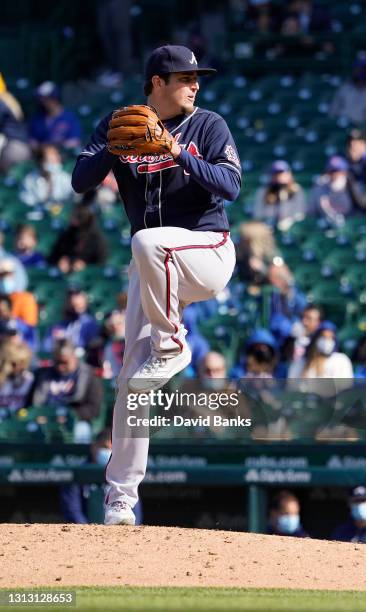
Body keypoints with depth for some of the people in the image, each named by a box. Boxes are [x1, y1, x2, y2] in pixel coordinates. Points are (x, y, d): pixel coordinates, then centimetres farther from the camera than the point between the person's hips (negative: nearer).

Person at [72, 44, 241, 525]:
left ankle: (171, 346, -16)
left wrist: (181, 156, -25)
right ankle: (120, 497, 2)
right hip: (151, 268, 3)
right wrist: (114, 149, -22)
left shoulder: (208, 126, -1)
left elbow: (231, 186, -13)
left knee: (148, 242, -37)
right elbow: (80, 180, -5)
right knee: (132, 377, -4)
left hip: (208, 250, -3)